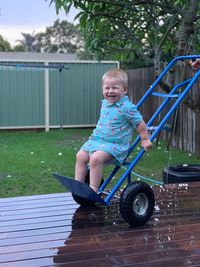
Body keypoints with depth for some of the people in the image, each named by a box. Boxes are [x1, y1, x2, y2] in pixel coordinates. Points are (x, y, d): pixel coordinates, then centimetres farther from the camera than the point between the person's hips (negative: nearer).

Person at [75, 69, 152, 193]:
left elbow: (140, 123, -11)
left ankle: (93, 188, -19)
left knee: (95, 158, -28)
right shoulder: (105, 104, 10)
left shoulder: (127, 107, -16)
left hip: (115, 144, -8)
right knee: (81, 156, 0)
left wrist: (145, 140, -9)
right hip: (97, 140, 8)